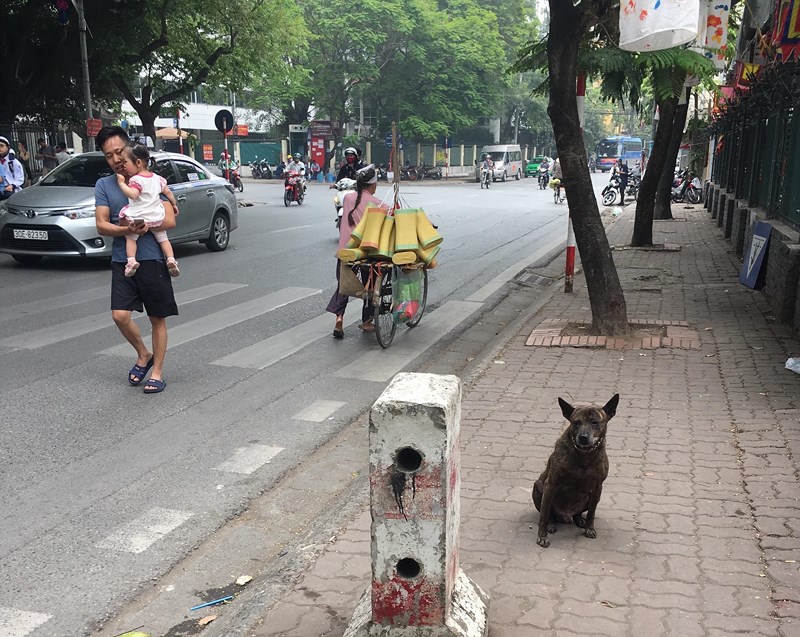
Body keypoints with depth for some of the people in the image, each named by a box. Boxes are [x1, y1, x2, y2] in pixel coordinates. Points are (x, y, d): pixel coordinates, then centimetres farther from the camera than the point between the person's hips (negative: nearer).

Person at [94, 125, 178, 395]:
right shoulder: (103, 185, 6)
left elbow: (169, 221, -9)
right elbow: (102, 226, -4)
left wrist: (134, 225, -16)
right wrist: (131, 229, -21)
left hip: (152, 259, -2)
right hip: (122, 261, 2)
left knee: (157, 319, 5)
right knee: (120, 315, -10)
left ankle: (157, 371, 18)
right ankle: (144, 355, 17)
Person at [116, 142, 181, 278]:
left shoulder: (136, 179, -12)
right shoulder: (157, 178, 11)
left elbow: (132, 194, -27)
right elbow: (168, 192, 18)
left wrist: (122, 183, -17)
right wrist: (174, 204, 32)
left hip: (138, 218, -6)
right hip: (157, 218, 6)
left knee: (130, 237, 7)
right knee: (163, 238, 17)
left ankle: (131, 260, -9)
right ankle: (171, 259, 1)